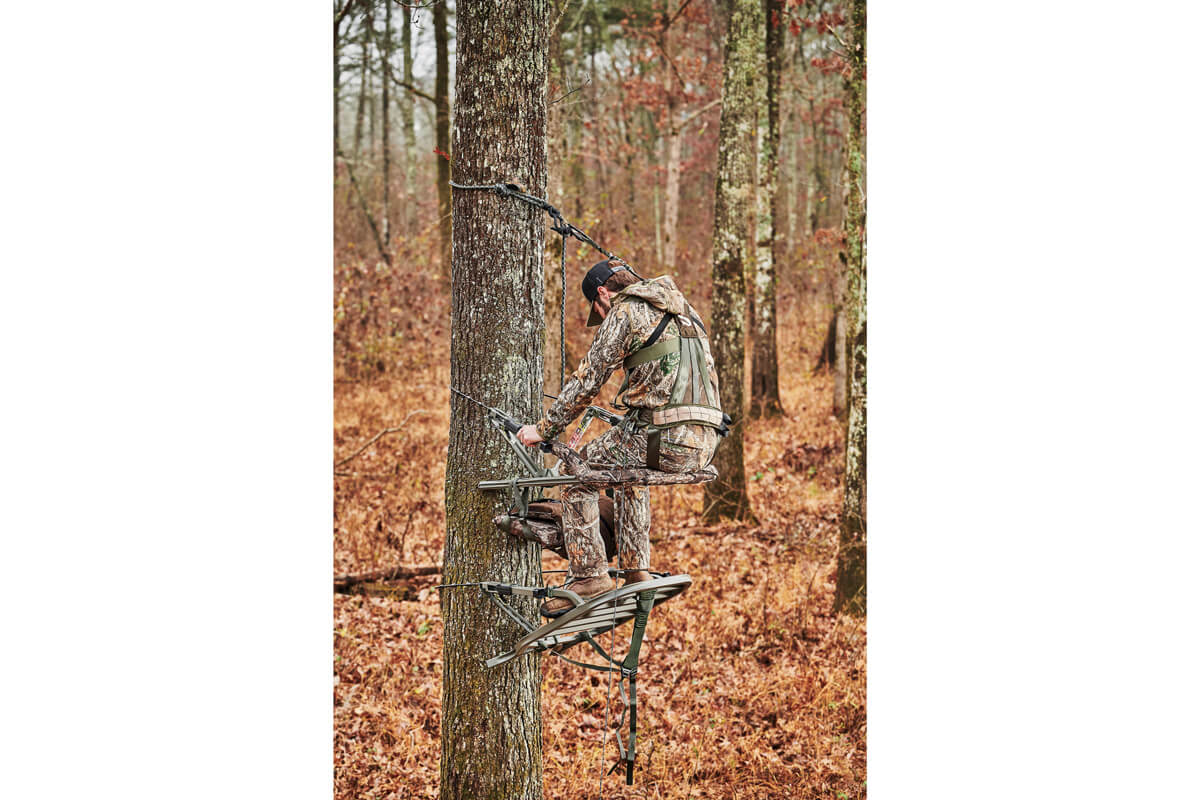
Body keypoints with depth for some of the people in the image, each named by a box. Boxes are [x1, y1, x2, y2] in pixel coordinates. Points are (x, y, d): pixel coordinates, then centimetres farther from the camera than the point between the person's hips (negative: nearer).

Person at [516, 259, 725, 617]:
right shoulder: (682, 310, 24)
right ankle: (635, 572, 30)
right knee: (629, 469, 35)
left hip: (665, 438, -8)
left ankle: (589, 575, 3)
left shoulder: (626, 313, -1)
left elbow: (586, 382, -2)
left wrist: (543, 429, 7)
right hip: (704, 444, 8)